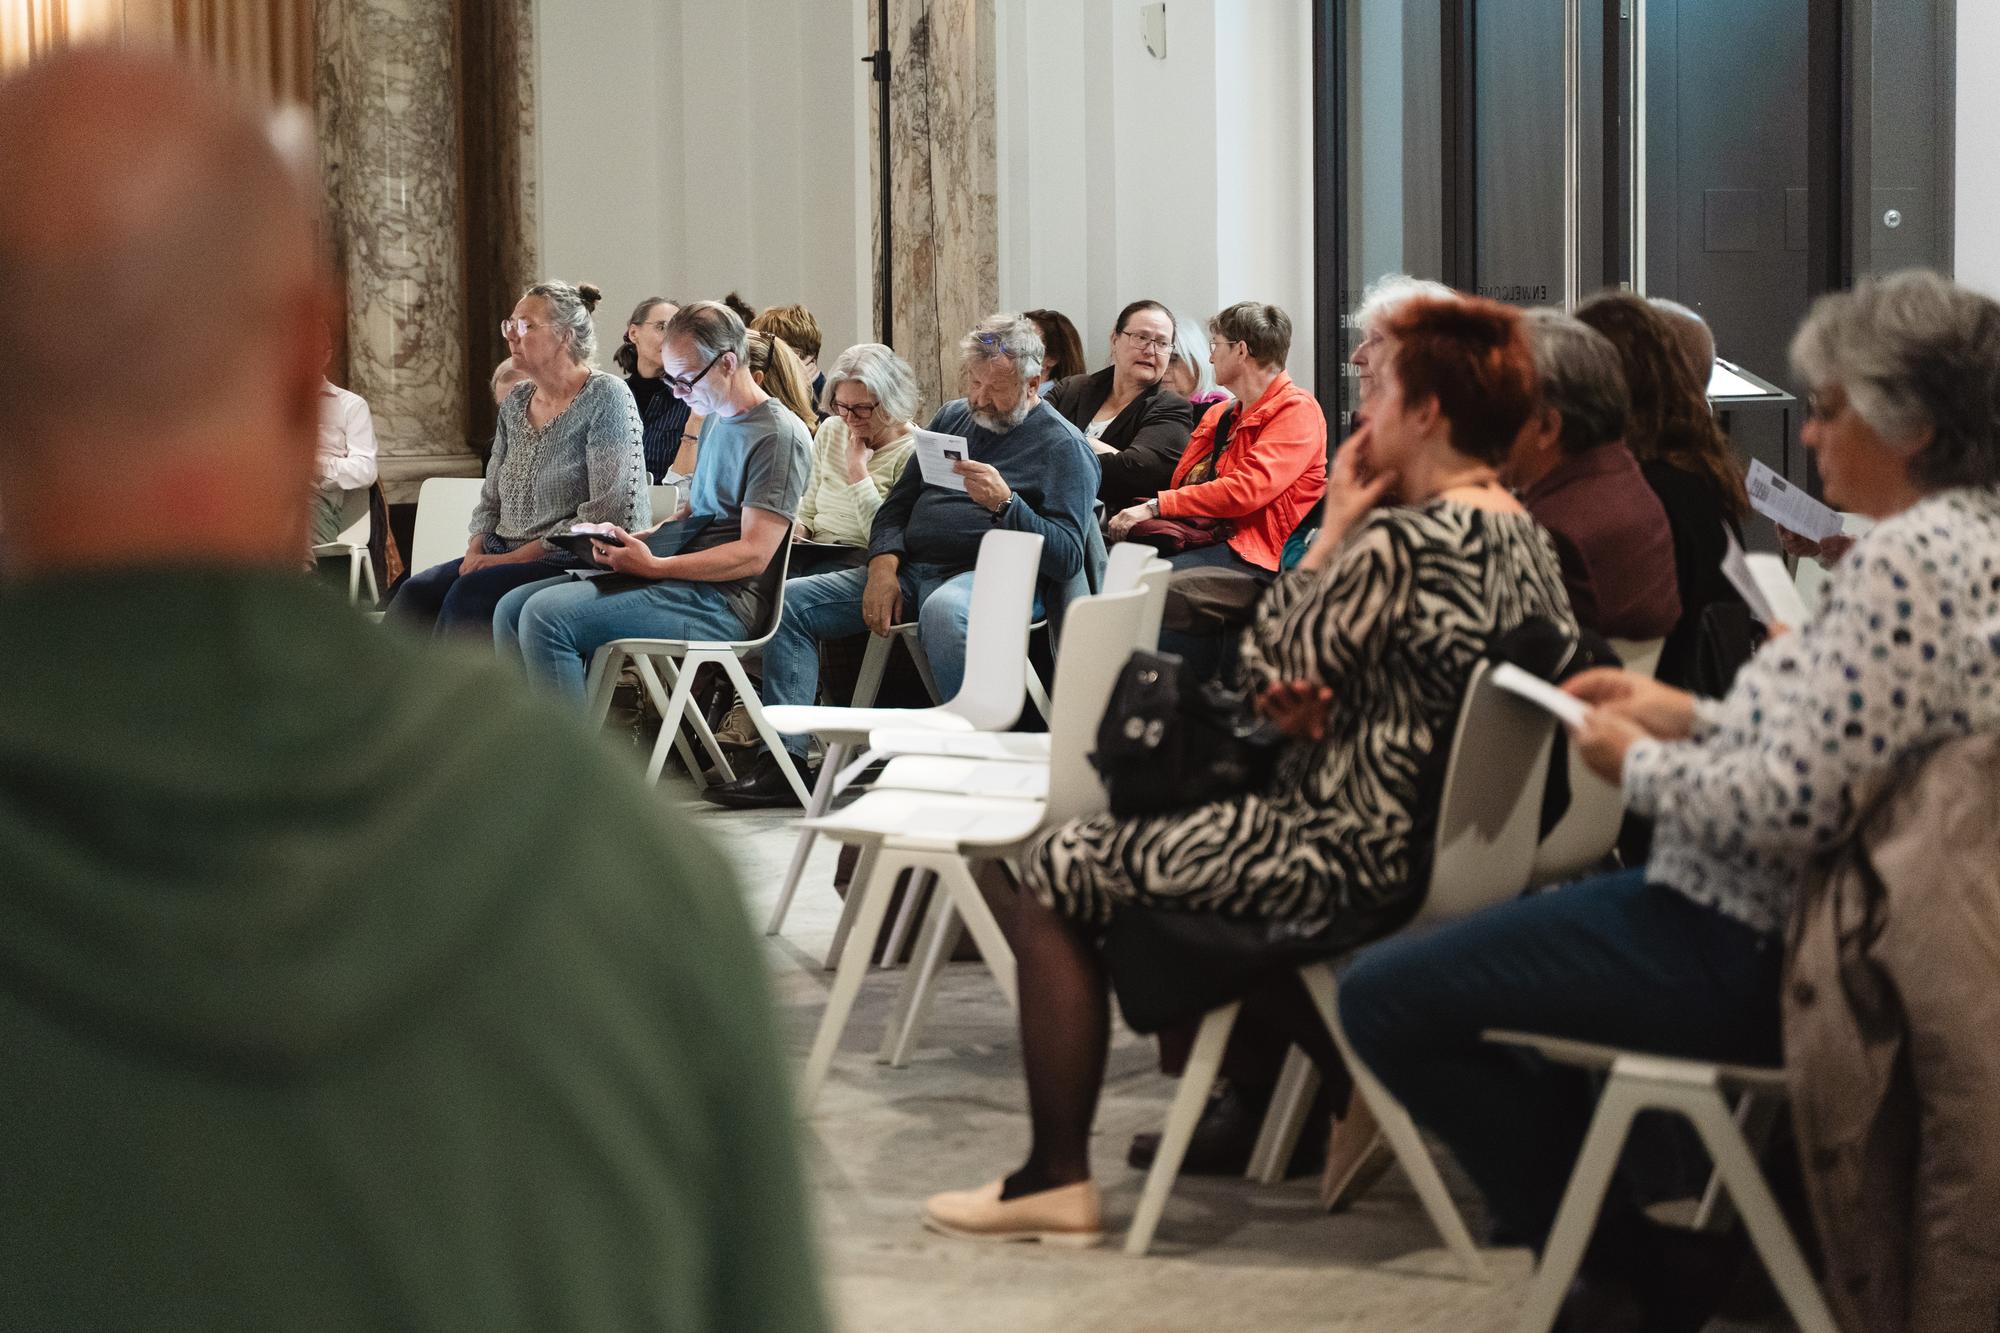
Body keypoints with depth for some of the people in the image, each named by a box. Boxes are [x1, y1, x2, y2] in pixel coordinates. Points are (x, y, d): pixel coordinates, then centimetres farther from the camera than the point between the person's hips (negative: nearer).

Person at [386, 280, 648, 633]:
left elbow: (609, 516, -15)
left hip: (576, 564, -7)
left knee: (470, 594, -31)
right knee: (414, 594, -19)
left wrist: (516, 556, -15)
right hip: (504, 556, 7)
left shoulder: (604, 398, -8)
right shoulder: (516, 402, 15)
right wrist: (476, 549, -2)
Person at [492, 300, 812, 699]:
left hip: (721, 599, -10)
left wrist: (655, 566, -22)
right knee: (512, 608, 1)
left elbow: (754, 554, -17)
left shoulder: (779, 435, -11)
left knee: (546, 614, -24)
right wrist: (634, 541, 8)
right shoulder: (715, 419, 19)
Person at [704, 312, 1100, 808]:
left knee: (943, 611, -42)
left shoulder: (1064, 446, -1)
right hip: (911, 567, 7)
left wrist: (1005, 502, -24)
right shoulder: (951, 418, 21)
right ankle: (785, 759, -15)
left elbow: (1067, 558, -10)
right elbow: (898, 503, 19)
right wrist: (883, 567, -1)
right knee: (790, 600, -7)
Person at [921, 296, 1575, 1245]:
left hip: (1353, 863, -10)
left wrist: (1332, 529, -9)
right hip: (1449, 854, 10)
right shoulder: (1529, 541, 5)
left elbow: (1272, 666, -15)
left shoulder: (1401, 539, -23)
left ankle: (1055, 1181, 5)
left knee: (1058, 871, 3)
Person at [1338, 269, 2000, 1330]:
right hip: (1796, 920, 11)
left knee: (1382, 999, -9)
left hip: (1744, 950, -11)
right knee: (1530, 916, 33)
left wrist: (1640, 764, -12)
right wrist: (1691, 716, 10)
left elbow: (1787, 808, -30)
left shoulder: (1905, 562, -25)